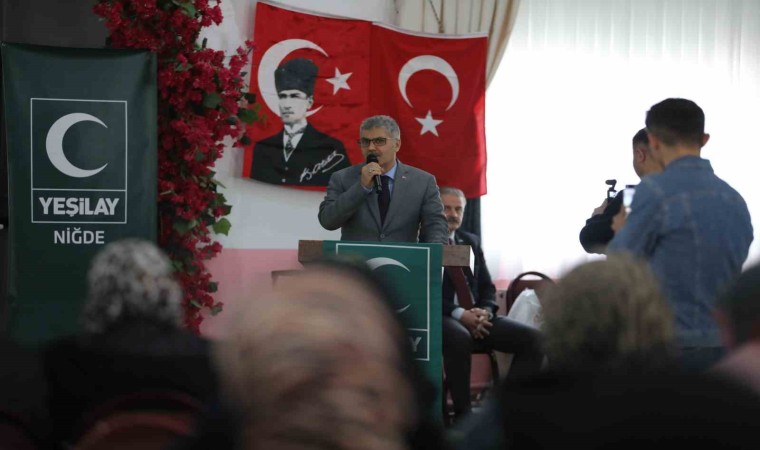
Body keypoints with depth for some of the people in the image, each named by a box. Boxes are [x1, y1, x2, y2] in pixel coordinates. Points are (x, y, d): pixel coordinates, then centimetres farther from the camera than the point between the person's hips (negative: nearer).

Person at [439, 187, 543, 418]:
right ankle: (462, 412, -28)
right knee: (460, 338, -41)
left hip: (475, 315, 6)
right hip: (441, 317, -6)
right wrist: (459, 314, -20)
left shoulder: (471, 241, 22)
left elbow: (487, 286, 19)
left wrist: (485, 311, -5)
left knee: (533, 338, -14)